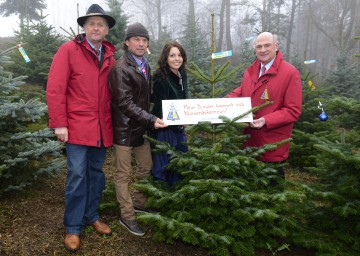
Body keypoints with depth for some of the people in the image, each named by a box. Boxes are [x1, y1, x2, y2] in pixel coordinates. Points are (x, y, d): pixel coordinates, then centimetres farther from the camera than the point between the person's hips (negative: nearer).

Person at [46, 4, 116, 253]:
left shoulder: (110, 56, 11)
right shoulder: (68, 50, -4)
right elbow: (55, 89, -9)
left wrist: (113, 121, 9)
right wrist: (59, 123, -14)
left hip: (102, 127, 5)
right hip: (77, 125, -5)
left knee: (96, 173, 13)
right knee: (77, 175, -1)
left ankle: (91, 216, 31)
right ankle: (73, 227, 14)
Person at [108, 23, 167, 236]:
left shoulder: (146, 65, 10)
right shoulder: (120, 69, -16)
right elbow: (125, 103, -21)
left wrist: (149, 120, 8)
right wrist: (151, 120, -25)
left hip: (141, 126, 8)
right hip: (125, 128, -8)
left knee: (146, 167, 18)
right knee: (124, 174, 4)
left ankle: (139, 203, 38)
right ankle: (127, 216, 18)